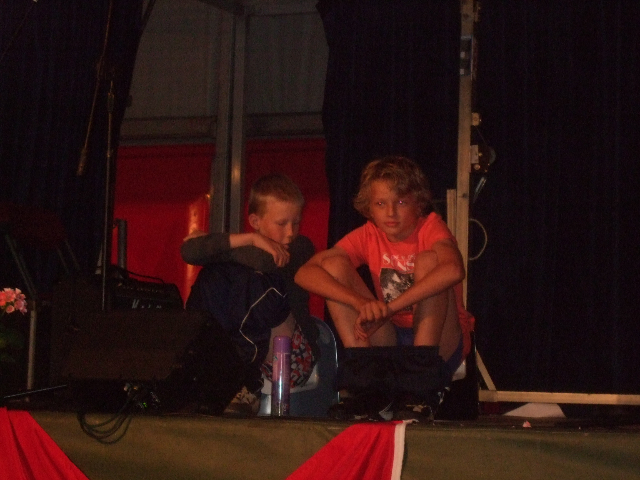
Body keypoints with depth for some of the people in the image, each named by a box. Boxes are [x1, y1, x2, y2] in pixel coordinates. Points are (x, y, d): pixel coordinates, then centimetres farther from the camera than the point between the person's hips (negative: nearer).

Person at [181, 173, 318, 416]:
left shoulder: (301, 248, 2)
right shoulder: (247, 248, 9)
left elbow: (264, 261, -20)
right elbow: (189, 251, -10)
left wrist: (215, 246, -8)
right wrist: (250, 239, -15)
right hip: (243, 351, 3)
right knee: (211, 278, -14)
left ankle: (249, 386, -19)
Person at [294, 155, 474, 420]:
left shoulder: (430, 227, -10)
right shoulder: (368, 236, 0)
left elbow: (454, 270, -35)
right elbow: (305, 273, -14)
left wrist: (389, 308, -39)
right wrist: (361, 302, -31)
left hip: (440, 344, -3)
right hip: (391, 343, 3)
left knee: (428, 260, -25)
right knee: (334, 266, -10)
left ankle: (421, 386, -30)